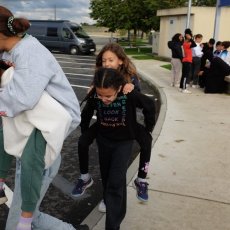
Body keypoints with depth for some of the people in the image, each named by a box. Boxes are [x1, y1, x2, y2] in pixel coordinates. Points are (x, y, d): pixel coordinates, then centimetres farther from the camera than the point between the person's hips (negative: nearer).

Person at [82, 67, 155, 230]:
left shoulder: (129, 95, -29)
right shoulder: (94, 96, -22)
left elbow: (150, 105, -10)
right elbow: (86, 114, -1)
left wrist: (148, 129, 0)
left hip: (124, 141, -3)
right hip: (103, 140, 3)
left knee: (116, 182, -10)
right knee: (106, 178, 16)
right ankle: (112, 206, 41)